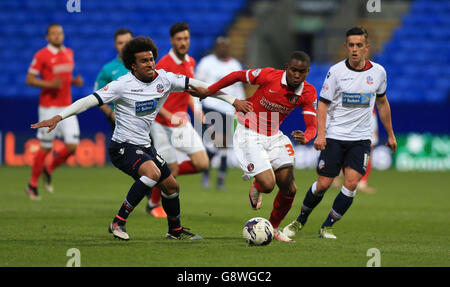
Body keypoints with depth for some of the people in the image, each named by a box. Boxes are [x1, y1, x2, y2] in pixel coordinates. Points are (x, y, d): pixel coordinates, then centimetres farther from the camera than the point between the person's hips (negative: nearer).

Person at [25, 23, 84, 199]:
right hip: (49, 107, -5)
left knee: (72, 146, -5)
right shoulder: (41, 55, -8)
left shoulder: (69, 53, 11)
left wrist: (75, 81, 3)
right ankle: (32, 184, 15)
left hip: (67, 108, 6)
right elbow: (29, 79, -8)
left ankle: (49, 170, 21)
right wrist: (49, 84, -21)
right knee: (46, 148, -2)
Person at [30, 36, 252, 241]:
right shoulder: (123, 85, -17)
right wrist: (58, 117, -31)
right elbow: (90, 100, -21)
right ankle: (119, 222, -22)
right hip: (123, 146, -7)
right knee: (153, 173, -31)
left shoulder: (164, 79, -1)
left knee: (172, 186, 13)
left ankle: (175, 230, 38)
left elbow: (196, 85, 7)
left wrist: (233, 101, 9)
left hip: (145, 147, 7)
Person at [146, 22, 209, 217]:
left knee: (202, 164, -3)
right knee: (171, 169, -3)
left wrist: (194, 108, 5)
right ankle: (153, 204, 23)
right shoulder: (163, 65, -16)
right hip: (163, 125, -7)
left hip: (182, 123, 7)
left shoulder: (190, 62, 7)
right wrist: (169, 116, -24)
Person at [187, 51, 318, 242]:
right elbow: (237, 76, -7)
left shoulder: (308, 93, -10)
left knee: (289, 188, -1)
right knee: (268, 185, -18)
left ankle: (274, 228, 24)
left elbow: (312, 125, -13)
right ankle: (256, 186, 21)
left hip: (274, 137, 5)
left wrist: (305, 137, -38)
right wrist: (208, 91, 1)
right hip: (249, 135, -5)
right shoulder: (269, 76, -22)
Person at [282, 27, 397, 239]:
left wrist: (390, 134, 20)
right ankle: (300, 220, 21)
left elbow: (382, 102, 17)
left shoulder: (378, 72, 2)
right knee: (323, 184, -3)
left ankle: (327, 227, 1)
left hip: (361, 138, 2)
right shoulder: (336, 71, -6)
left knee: (351, 183, -13)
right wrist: (320, 134, -15)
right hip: (334, 136, -2)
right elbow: (323, 103, -3)